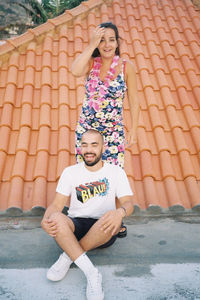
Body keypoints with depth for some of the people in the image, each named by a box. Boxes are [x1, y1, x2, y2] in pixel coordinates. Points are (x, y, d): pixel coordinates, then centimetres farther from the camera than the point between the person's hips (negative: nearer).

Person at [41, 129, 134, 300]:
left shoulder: (116, 172, 4)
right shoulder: (70, 172, 7)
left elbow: (128, 203, -5)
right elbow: (57, 204, 1)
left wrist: (120, 212, -31)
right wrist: (46, 219, -23)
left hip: (103, 231, 0)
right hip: (75, 227, 1)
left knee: (111, 218, -35)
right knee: (55, 218, -31)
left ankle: (68, 256, -16)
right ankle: (92, 273, -29)